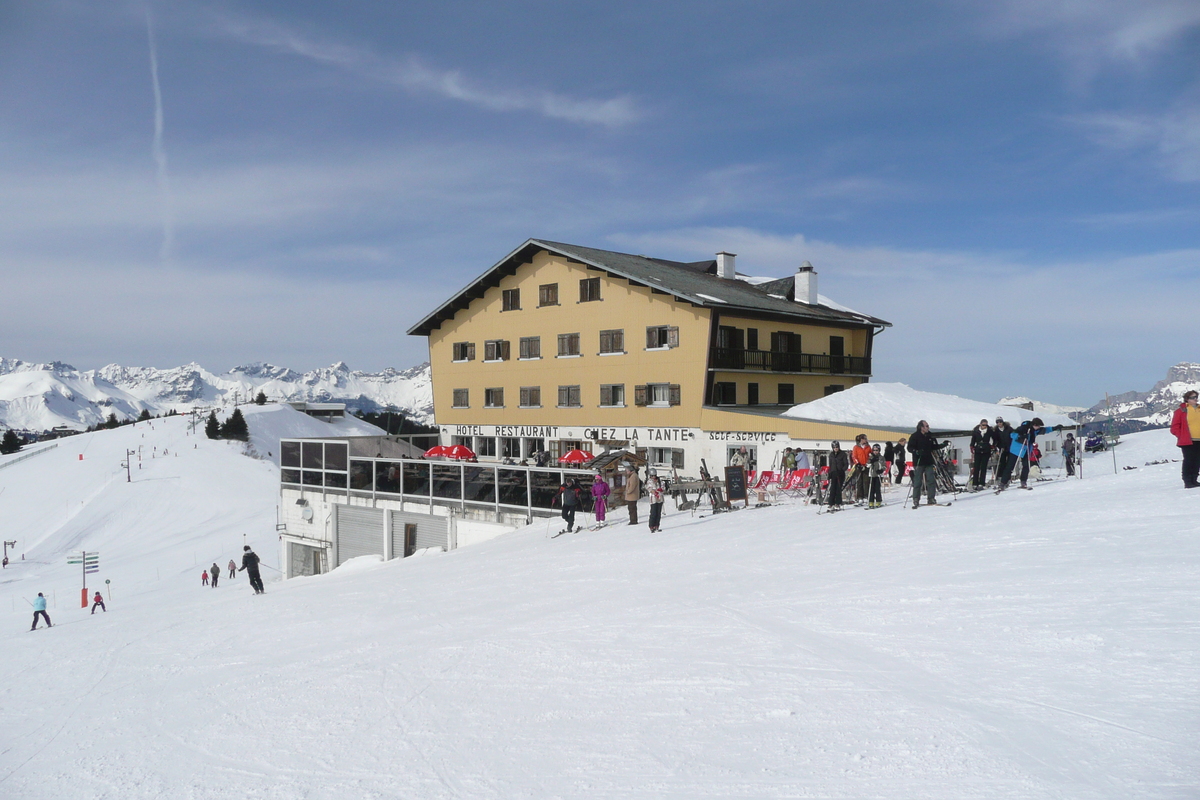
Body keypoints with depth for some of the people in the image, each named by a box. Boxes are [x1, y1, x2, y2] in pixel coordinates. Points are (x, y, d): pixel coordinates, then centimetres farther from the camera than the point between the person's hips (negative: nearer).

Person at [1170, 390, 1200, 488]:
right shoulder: (1181, 410, -3)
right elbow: (1174, 427, -3)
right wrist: (1182, 437, -8)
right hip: (1187, 442, -6)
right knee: (1188, 461, -7)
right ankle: (1187, 482, -4)